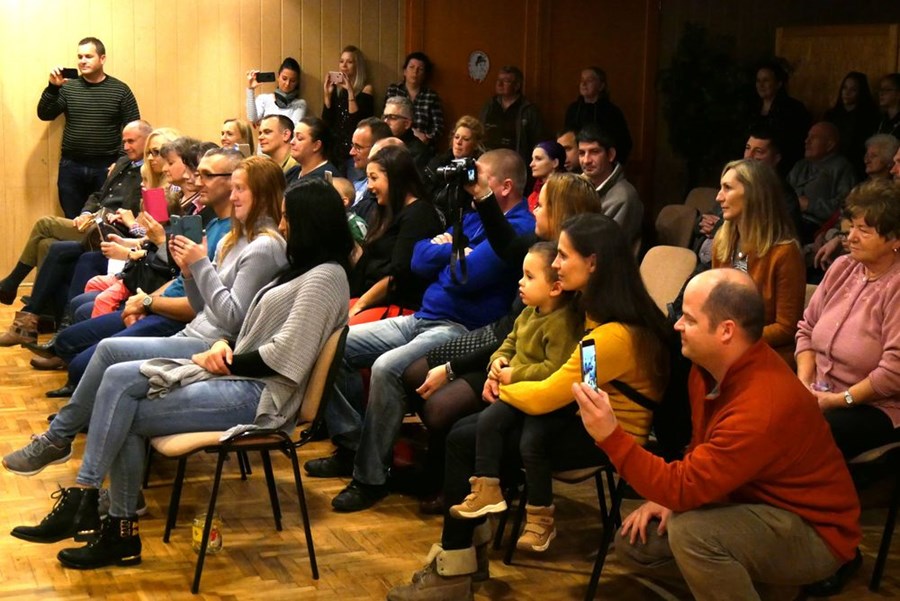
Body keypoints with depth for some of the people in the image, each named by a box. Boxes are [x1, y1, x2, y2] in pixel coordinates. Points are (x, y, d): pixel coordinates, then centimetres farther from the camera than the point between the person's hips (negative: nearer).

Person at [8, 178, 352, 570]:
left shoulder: (325, 277, -12)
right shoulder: (302, 269, 19)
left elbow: (283, 357, -19)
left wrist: (223, 360, -8)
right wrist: (224, 346, 1)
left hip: (259, 394, -9)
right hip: (235, 376, 9)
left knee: (126, 417, -13)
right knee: (119, 378, -9)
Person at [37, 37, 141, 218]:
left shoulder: (120, 90, 0)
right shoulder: (68, 87, 5)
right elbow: (44, 114, -2)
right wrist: (53, 87, -17)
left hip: (107, 167, -2)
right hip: (71, 167, 2)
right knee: (72, 222, 7)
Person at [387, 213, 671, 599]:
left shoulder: (615, 335, -27)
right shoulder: (601, 310, 5)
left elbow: (542, 398, -22)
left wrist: (502, 385, -2)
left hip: (605, 437, -9)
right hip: (588, 415, 9)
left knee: (464, 441, -9)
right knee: (463, 431, 0)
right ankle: (469, 551, 8)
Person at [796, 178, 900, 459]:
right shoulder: (841, 268, 7)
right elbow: (807, 328, 11)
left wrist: (841, 399, -16)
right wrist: (804, 382, -4)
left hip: (874, 408, -6)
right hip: (818, 395, 7)